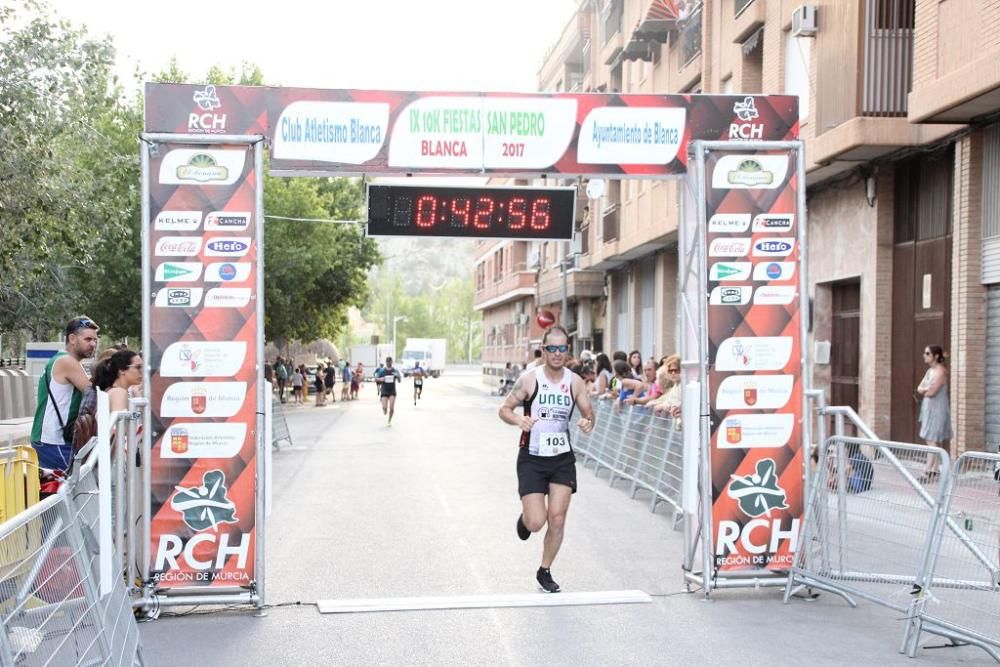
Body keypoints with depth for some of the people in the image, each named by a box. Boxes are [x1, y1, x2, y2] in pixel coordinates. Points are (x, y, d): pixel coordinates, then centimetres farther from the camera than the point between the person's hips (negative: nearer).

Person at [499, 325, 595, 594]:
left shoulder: (575, 381, -1)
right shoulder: (529, 378, -9)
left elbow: (589, 413, 8)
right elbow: (504, 409, -3)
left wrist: (587, 422, -16)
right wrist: (518, 420, -25)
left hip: (562, 458, 3)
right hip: (532, 458, -3)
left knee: (557, 519, -1)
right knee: (536, 523, -9)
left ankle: (545, 571, 21)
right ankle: (524, 518, 30)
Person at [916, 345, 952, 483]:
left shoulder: (941, 371, -13)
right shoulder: (929, 370, 15)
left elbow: (931, 392, -19)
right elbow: (919, 389, 10)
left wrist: (924, 390, 0)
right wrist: (927, 389, -9)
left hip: (937, 410, -9)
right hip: (929, 409, 9)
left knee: (933, 440, -11)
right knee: (935, 441, 10)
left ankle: (928, 472, -14)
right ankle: (935, 470, 13)